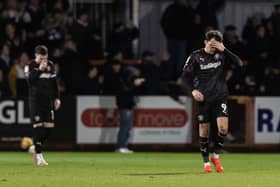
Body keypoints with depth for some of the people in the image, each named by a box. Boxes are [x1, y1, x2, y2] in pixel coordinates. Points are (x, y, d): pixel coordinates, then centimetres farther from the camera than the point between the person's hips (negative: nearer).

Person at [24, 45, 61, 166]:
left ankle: (37, 148, 21)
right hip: (35, 100, -5)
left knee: (49, 126, 1)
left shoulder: (50, 65, 11)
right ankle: (39, 156, -8)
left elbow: (54, 83, 16)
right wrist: (39, 70, -21)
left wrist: (56, 98, 11)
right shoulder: (30, 66, -3)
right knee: (38, 126, -10)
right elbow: (30, 81, -16)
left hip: (48, 100, 5)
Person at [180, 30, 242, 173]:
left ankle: (216, 156, 9)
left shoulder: (222, 54, 0)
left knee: (223, 128, -14)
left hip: (220, 96, 1)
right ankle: (206, 162, 17)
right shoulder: (196, 56, -3)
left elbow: (239, 63, -13)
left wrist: (224, 50, -20)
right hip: (203, 97, -1)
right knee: (204, 130, 2)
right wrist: (193, 90, -12)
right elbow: (185, 75, 2)